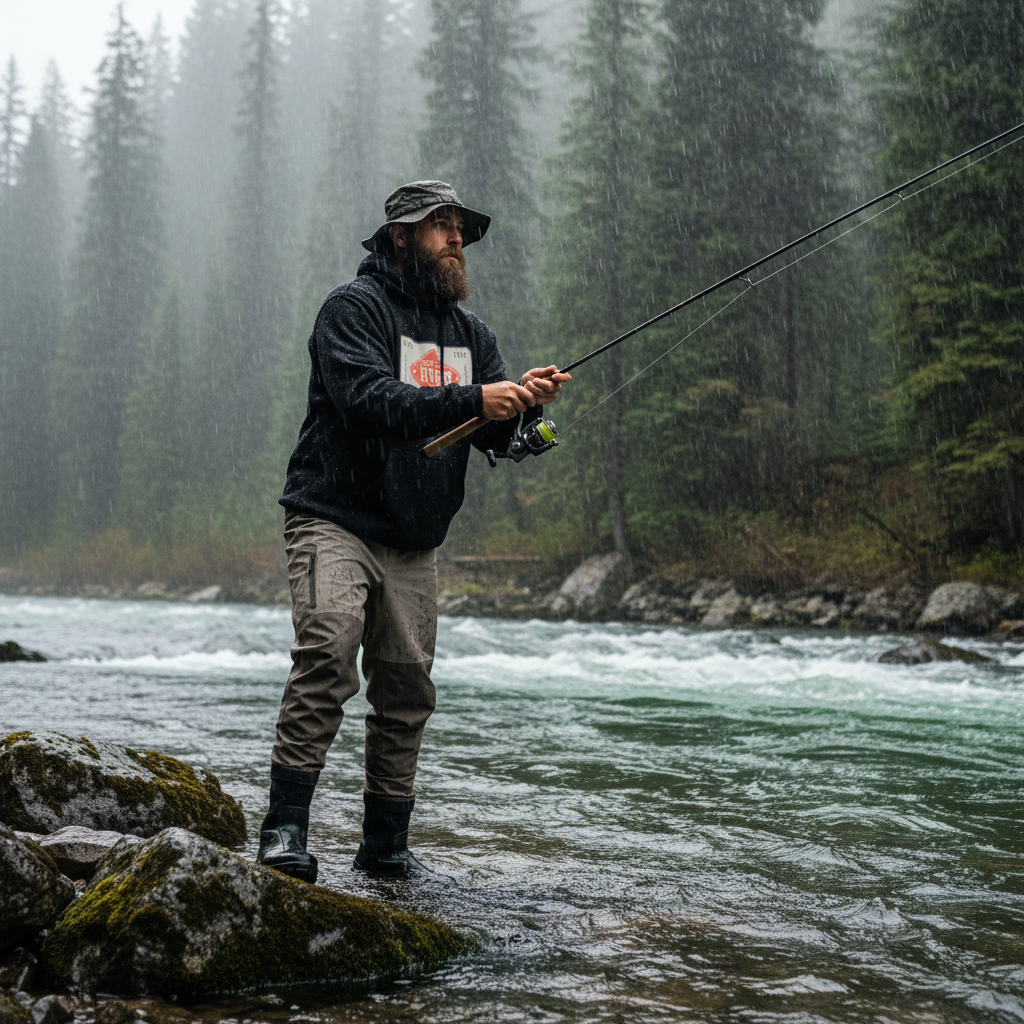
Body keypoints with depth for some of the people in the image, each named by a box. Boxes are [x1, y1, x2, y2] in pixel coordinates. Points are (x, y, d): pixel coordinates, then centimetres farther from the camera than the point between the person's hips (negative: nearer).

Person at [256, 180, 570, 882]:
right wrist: (472, 400, -29)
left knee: (408, 688, 5)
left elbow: (499, 437, 8)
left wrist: (527, 404, -15)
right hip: (335, 520, -6)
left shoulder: (470, 332, 16)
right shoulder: (355, 306, -5)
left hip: (415, 545, 6)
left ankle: (386, 845, 16)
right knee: (327, 652, -24)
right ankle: (285, 827, -21)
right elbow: (367, 398, -22)